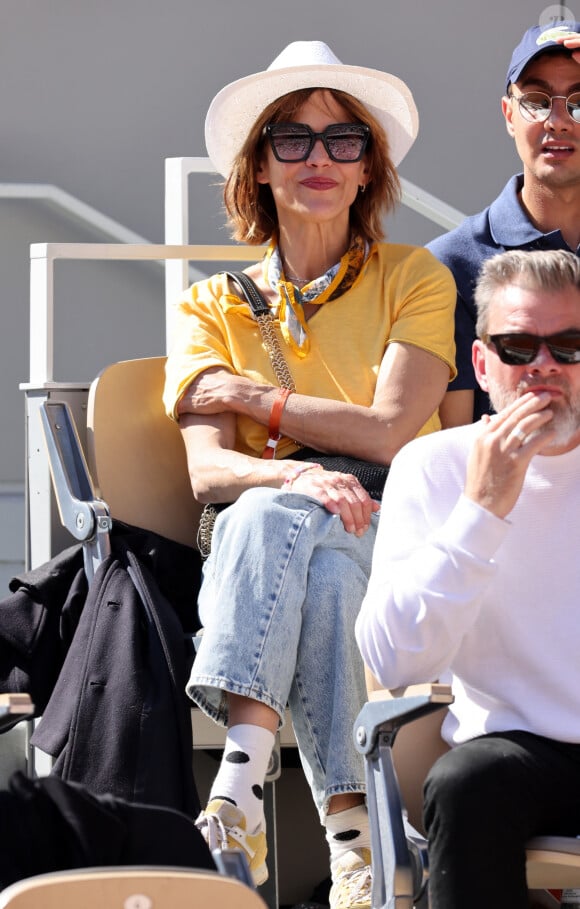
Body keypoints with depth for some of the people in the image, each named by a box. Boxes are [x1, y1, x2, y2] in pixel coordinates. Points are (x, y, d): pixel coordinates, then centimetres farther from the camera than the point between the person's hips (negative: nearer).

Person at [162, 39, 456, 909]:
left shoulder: (414, 279, 10)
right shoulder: (213, 306, 14)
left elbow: (388, 432, -6)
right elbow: (207, 469, -2)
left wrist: (252, 397, -2)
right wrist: (298, 475, -23)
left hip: (388, 542, -1)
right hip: (256, 544, 1)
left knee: (280, 525, -35)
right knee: (270, 512, -35)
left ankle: (242, 779, -47)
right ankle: (352, 825, -48)